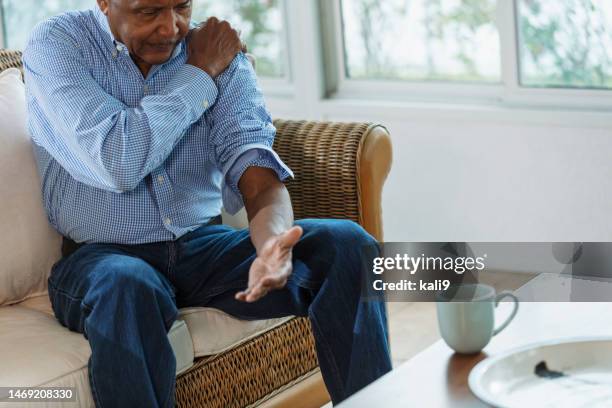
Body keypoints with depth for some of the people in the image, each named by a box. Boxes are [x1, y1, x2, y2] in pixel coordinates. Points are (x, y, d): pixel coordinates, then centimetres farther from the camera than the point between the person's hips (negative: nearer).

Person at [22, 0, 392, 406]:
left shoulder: (222, 53, 3)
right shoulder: (55, 45, -7)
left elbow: (256, 170, -10)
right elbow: (118, 163, -20)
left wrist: (273, 244, -32)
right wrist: (198, 75, -10)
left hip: (205, 245, 4)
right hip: (103, 255, -3)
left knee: (346, 243, -19)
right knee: (126, 286, -39)